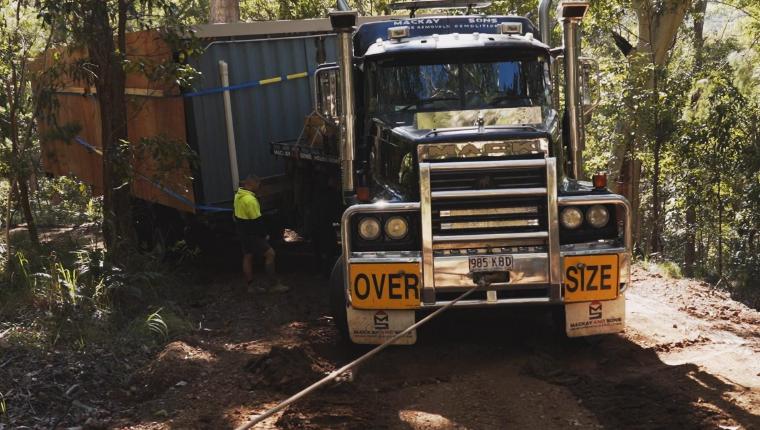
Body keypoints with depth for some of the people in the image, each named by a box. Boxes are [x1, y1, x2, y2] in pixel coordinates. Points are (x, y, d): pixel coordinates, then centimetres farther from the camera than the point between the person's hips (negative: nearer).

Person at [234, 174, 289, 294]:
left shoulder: (238, 195, 6)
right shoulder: (250, 200, -25)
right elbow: (257, 220, -22)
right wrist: (264, 233, -10)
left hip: (243, 232, 10)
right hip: (251, 234, -10)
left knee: (248, 257, 14)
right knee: (270, 253, -6)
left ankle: (251, 285, 21)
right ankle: (272, 284, -4)